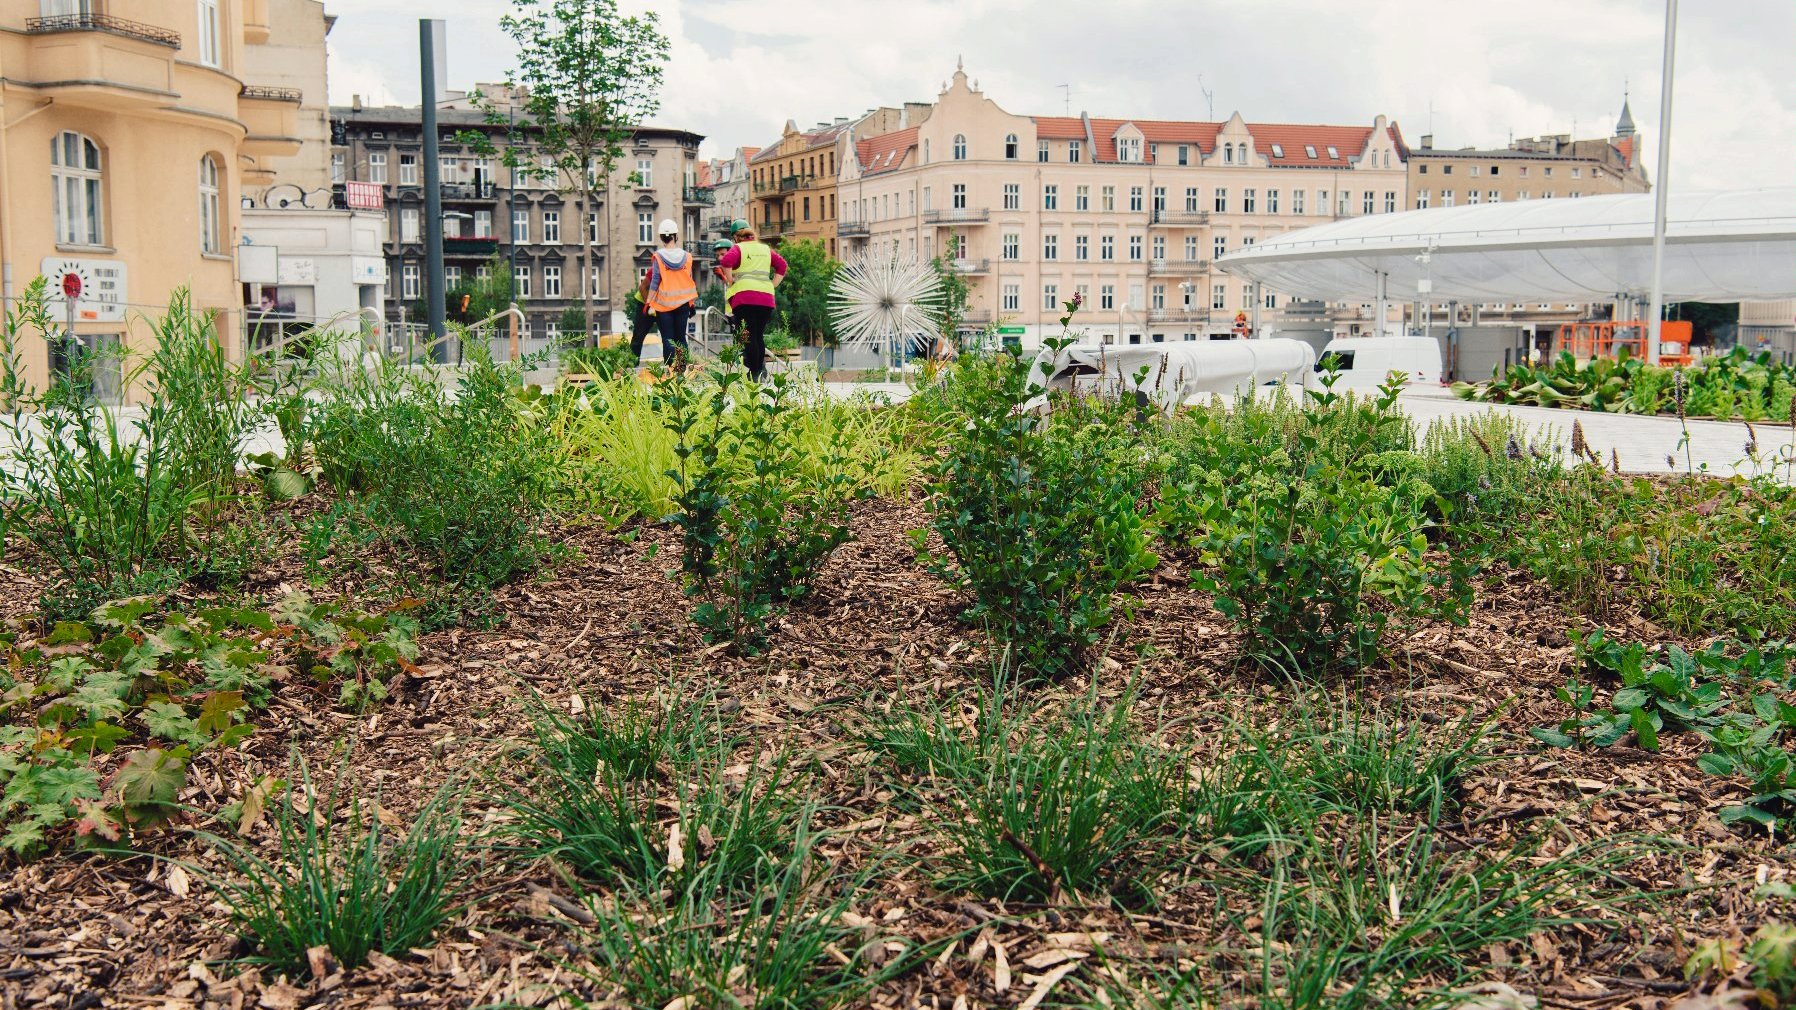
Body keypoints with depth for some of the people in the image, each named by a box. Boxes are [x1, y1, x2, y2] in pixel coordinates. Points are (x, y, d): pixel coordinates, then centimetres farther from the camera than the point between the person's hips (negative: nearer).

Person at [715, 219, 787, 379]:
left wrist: (730, 281, -4)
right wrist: (772, 285, 13)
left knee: (748, 336, -4)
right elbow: (782, 264, 13)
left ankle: (754, 372, -8)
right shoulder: (765, 249, 18)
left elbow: (726, 261, -15)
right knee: (759, 335, 12)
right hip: (766, 297, 4)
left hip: (744, 296, -4)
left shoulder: (738, 248, 4)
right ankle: (762, 368, 3)